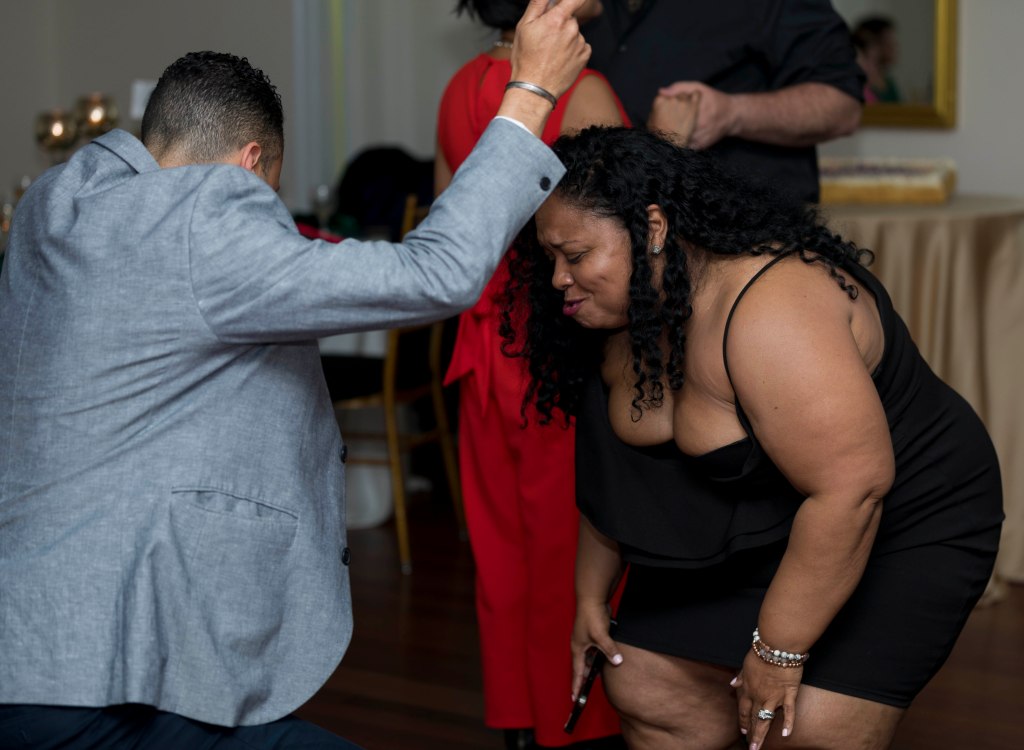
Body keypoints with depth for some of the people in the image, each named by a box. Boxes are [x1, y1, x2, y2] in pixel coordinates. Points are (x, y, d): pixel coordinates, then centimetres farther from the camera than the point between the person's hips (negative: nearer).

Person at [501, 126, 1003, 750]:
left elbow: (852, 488, -34)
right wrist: (591, 592, 13)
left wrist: (778, 649, -27)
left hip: (888, 527, -8)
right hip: (736, 538, 8)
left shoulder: (773, 310, -33)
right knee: (650, 698, 5)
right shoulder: (635, 308, -5)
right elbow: (614, 461, 8)